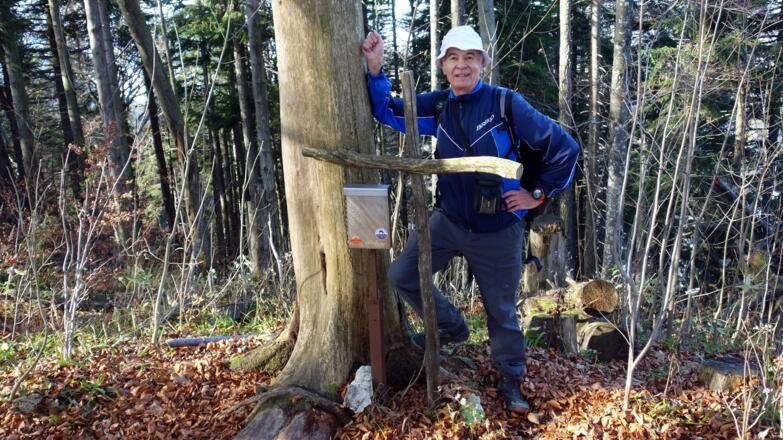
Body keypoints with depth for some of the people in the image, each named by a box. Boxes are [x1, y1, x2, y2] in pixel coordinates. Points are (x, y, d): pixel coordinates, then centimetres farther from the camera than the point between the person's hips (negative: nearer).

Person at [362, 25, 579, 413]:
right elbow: (388, 112, 10)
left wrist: (539, 194, -5)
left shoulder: (505, 103, -12)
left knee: (501, 310, 9)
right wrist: (376, 68, -4)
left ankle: (511, 381, 33)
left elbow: (563, 148, -9)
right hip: (447, 220, 4)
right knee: (402, 275, -2)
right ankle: (452, 328, 23)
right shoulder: (438, 105, 2)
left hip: (498, 230, -4)